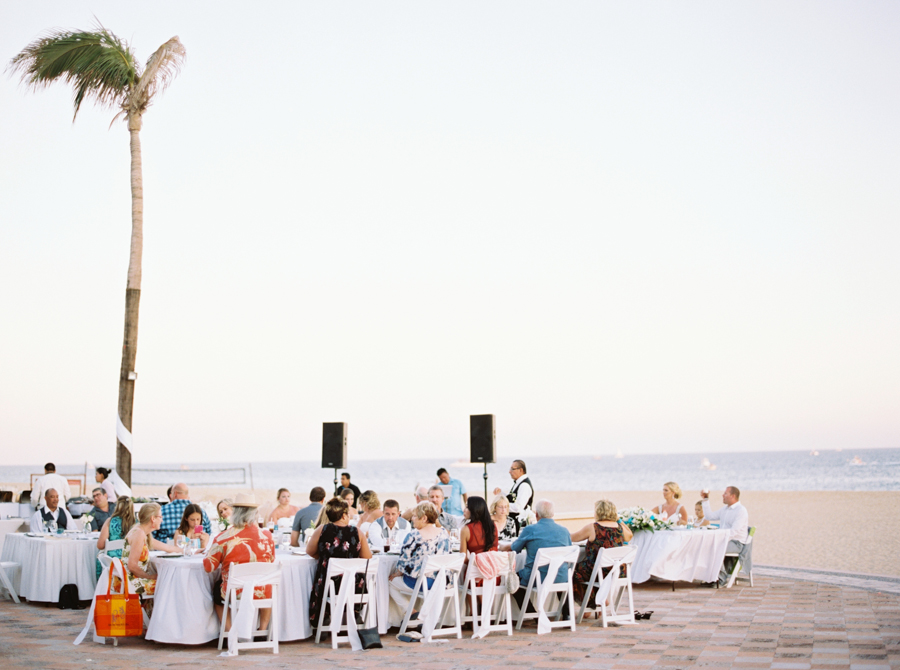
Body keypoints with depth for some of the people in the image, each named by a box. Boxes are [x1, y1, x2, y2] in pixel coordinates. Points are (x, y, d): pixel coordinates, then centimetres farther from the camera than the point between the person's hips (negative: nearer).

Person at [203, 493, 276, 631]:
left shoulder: (223, 538, -13)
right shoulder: (266, 535, -6)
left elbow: (208, 566, -5)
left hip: (233, 595, -2)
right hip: (262, 594, 2)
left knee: (216, 588, 34)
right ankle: (263, 629, 35)